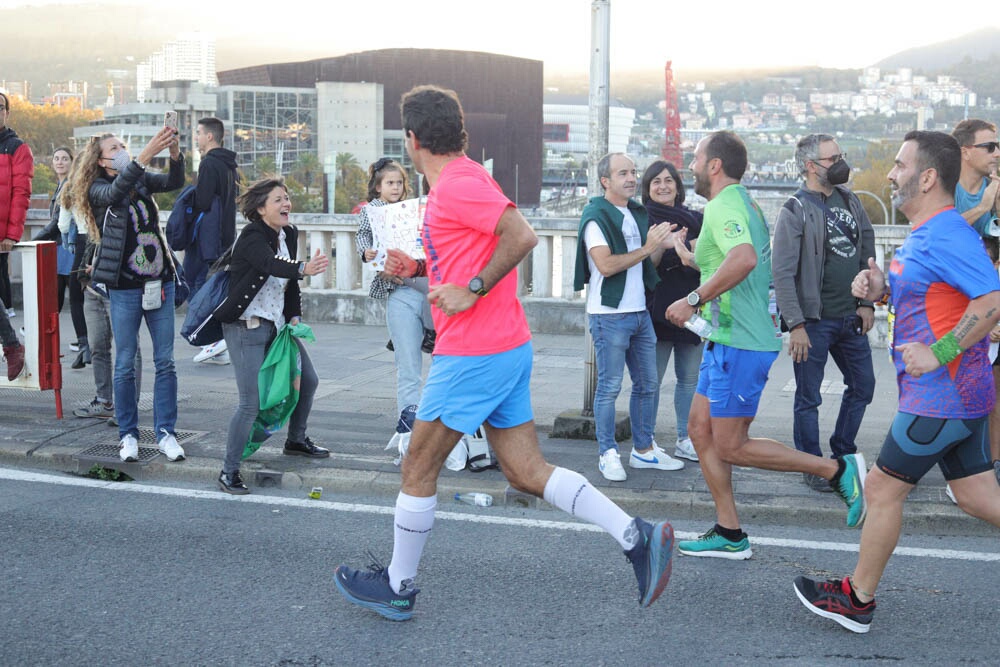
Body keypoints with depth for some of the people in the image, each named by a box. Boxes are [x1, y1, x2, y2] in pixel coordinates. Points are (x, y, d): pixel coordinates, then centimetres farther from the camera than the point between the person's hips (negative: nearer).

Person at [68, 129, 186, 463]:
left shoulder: (142, 179, 9)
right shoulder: (98, 189, -3)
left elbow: (174, 182, -6)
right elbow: (117, 191, -25)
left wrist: (174, 152, -26)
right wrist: (147, 154, -37)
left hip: (160, 281, 3)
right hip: (124, 287, -3)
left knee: (165, 361, 3)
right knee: (125, 364, 3)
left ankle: (165, 432, 10)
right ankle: (128, 435, 15)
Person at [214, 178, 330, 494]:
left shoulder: (289, 234, 7)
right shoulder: (251, 237, -18)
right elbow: (271, 264, -39)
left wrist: (295, 317, 4)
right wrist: (304, 268, -56)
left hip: (277, 323, 9)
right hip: (246, 326, -9)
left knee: (308, 381, 18)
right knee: (251, 403, -14)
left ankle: (296, 440, 41)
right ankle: (229, 471, -2)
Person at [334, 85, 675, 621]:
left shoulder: (456, 185, -14)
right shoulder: (461, 181, 17)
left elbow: (521, 236, -24)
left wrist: (470, 291, -21)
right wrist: (415, 269, 14)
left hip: (473, 355, -10)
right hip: (507, 349, 10)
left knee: (418, 470, 5)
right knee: (527, 473, 8)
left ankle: (398, 587, 19)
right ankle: (637, 537, 0)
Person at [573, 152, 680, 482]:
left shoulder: (638, 213, 15)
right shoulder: (596, 216, -10)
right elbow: (606, 265, -20)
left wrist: (662, 243, 1)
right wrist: (646, 248, -16)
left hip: (640, 312, 8)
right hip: (609, 315, -8)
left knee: (647, 385, 12)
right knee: (609, 387, -3)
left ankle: (644, 449, 23)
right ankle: (608, 455, 6)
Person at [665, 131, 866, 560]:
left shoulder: (723, 206, -16)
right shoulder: (745, 203, 16)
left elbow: (744, 258, -36)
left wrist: (693, 300, -30)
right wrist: (697, 256, 28)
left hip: (739, 345, -10)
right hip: (727, 342, 10)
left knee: (731, 447, -4)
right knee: (700, 429, 12)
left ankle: (839, 471, 1)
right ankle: (729, 535, 16)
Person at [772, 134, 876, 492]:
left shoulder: (850, 201, 8)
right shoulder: (795, 210, -11)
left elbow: (867, 253, 14)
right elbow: (782, 272, -15)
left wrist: (867, 302, 6)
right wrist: (795, 325, -19)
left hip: (850, 318, 7)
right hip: (814, 321, -7)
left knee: (863, 385, 15)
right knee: (809, 398, 3)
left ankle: (843, 453, 31)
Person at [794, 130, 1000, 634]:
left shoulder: (947, 234, -19)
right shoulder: (924, 234, 14)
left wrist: (938, 353, -30)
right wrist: (881, 288, 6)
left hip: (940, 398, -10)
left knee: (882, 490, 1)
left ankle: (857, 599, 16)